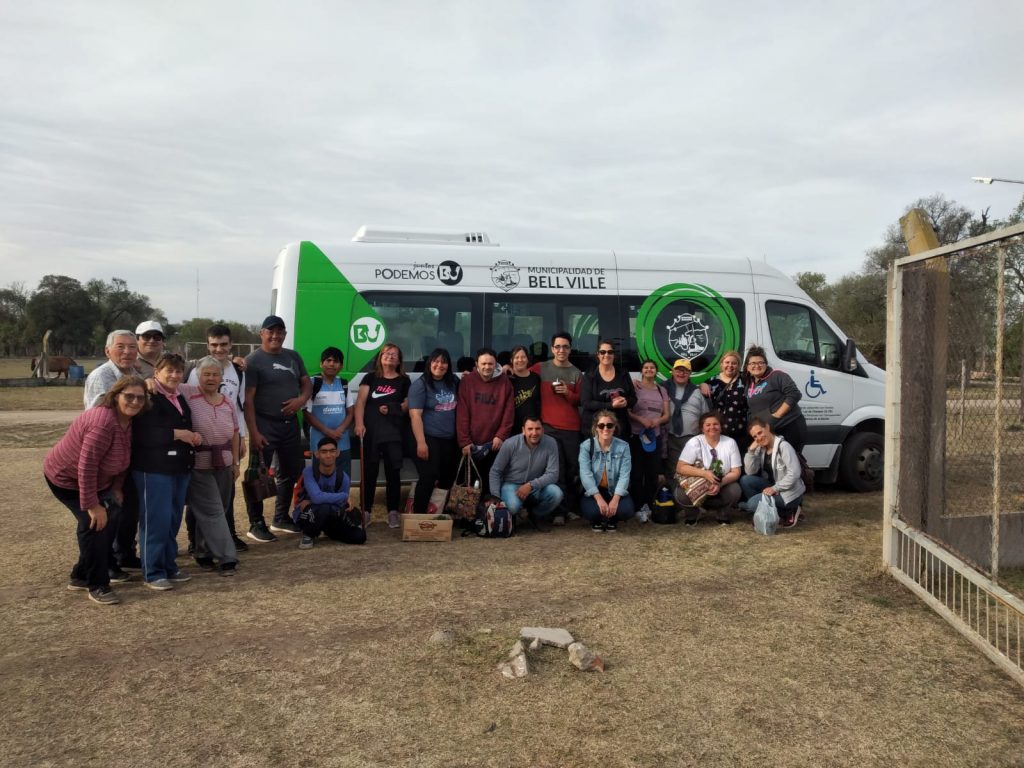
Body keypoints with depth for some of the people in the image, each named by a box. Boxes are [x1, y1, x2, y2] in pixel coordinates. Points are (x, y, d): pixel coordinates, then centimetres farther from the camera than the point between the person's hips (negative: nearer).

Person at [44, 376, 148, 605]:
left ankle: (81, 576, 26)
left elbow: (122, 458, 4)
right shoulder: (103, 422, -35)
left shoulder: (127, 420, -6)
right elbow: (87, 465, -36)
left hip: (94, 479, 9)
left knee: (110, 517, 11)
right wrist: (92, 505, -32)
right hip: (66, 478, -9)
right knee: (95, 524, -15)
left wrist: (116, 489, -3)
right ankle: (97, 586, -2)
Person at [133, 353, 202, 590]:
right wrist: (176, 434, -21)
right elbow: (142, 434, -22)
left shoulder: (180, 398, 17)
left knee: (173, 520, 13)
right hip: (153, 468, -8)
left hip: (180, 467, 8)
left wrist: (194, 436, 5)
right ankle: (153, 573, 4)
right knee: (156, 521, -5)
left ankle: (169, 567, 23)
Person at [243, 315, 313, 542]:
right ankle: (256, 524, 6)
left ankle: (281, 519, 30)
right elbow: (247, 399, -13)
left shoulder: (293, 356, 11)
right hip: (264, 424, -7)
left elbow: (307, 382, 17)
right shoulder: (253, 360, -8)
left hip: (290, 423, 7)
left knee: (291, 471, 16)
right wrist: (253, 432, -20)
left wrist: (301, 399, -7)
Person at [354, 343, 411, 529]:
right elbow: (361, 401, 2)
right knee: (369, 472, 1)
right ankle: (365, 511, 9)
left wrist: (393, 409, -9)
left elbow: (408, 404, 9)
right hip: (371, 431, 0)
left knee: (393, 472, 0)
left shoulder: (404, 381, 13)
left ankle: (393, 512, 5)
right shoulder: (370, 378, 12)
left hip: (394, 432, 0)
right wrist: (359, 423, -13)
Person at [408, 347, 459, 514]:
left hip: (450, 439, 6)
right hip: (429, 438, -6)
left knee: (447, 479, 12)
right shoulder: (420, 384, -8)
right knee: (428, 478, -8)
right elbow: (415, 415, -14)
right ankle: (419, 515, 0)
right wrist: (421, 442, -20)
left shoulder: (454, 382, 8)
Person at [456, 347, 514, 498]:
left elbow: (508, 412, 0)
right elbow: (462, 413, -6)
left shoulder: (505, 383, 1)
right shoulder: (467, 381, -2)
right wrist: (464, 441, -11)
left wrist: (501, 435, -10)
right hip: (471, 443, 0)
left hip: (494, 443, 1)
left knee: (492, 483, 7)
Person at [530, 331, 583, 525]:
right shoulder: (540, 368, 5)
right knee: (557, 471, -8)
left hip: (572, 428, 2)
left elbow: (581, 401, 11)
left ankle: (571, 508, 14)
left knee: (573, 470, 3)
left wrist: (568, 393, -8)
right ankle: (559, 511, -6)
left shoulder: (576, 373, 10)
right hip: (549, 427, -2)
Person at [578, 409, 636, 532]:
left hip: (615, 491, 1)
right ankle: (597, 521, 10)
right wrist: (599, 499, -28)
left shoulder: (623, 446, -5)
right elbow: (586, 474, -18)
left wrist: (615, 499, -27)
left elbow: (624, 475, -13)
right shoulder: (586, 446, -9)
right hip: (593, 492, -1)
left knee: (627, 510, -28)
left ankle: (612, 520, 11)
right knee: (593, 511, -32)